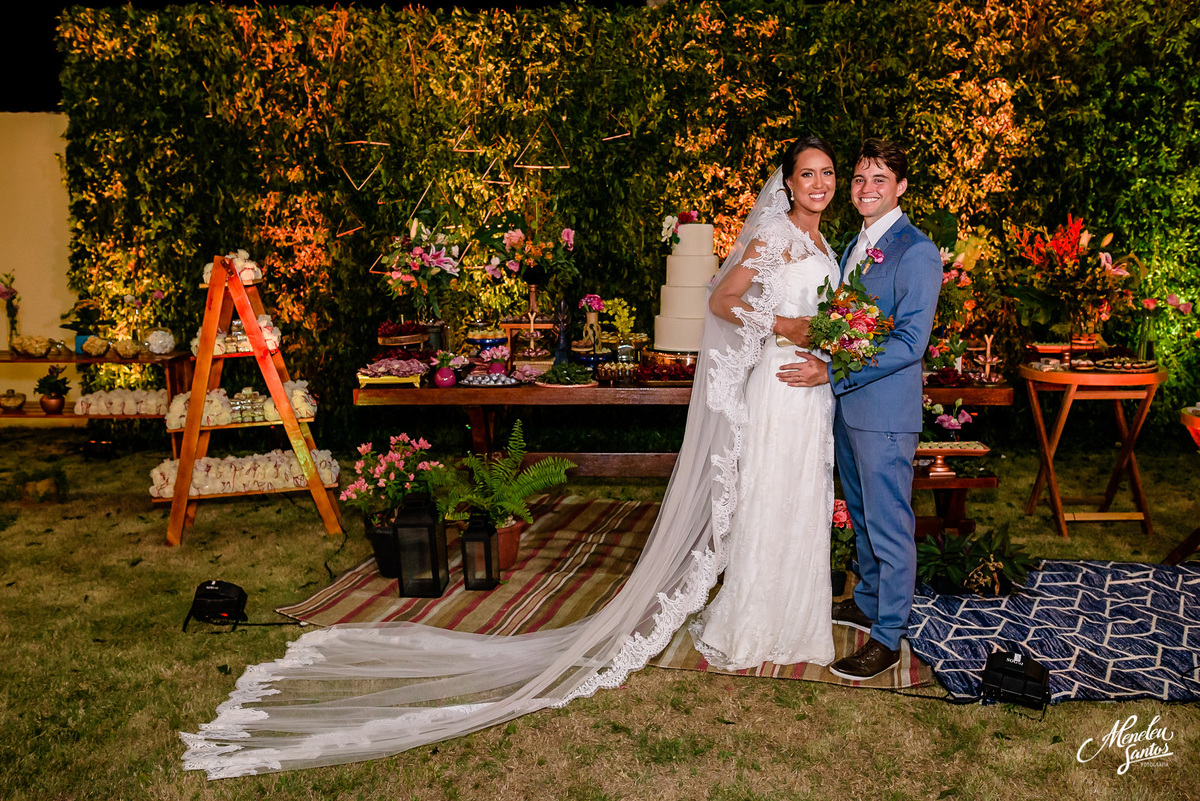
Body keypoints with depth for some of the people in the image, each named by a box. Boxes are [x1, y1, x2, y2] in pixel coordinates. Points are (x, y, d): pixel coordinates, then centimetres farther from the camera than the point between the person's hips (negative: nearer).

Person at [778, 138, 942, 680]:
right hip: (847, 405, 9)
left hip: (885, 411, -8)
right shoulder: (855, 245, 13)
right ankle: (868, 602, 39)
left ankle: (887, 639, 13)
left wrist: (831, 373, -21)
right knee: (862, 516, 21)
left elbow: (909, 343, -21)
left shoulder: (916, 253, -15)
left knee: (889, 525, 1)